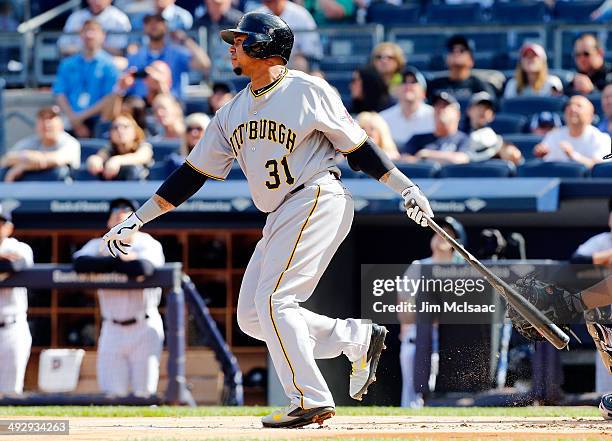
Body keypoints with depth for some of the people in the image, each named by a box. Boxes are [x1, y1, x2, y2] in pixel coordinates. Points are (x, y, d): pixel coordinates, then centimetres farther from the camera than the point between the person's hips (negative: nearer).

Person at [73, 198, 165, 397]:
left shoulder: (149, 245, -2)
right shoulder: (98, 245, 9)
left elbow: (142, 268, -25)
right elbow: (80, 263, -14)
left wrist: (106, 262, -12)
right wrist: (122, 259, -16)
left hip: (144, 328, -3)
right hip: (112, 328, 3)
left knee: (144, 392, -6)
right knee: (112, 392, -2)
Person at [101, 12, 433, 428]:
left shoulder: (308, 91, -5)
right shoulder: (233, 112, 14)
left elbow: (357, 146, -2)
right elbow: (192, 174, 15)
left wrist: (406, 188, -9)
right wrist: (137, 220, 11)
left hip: (318, 200, -8)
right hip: (281, 216, 8)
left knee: (272, 301, -18)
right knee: (252, 316, 2)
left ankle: (310, 400, -15)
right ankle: (359, 338, 10)